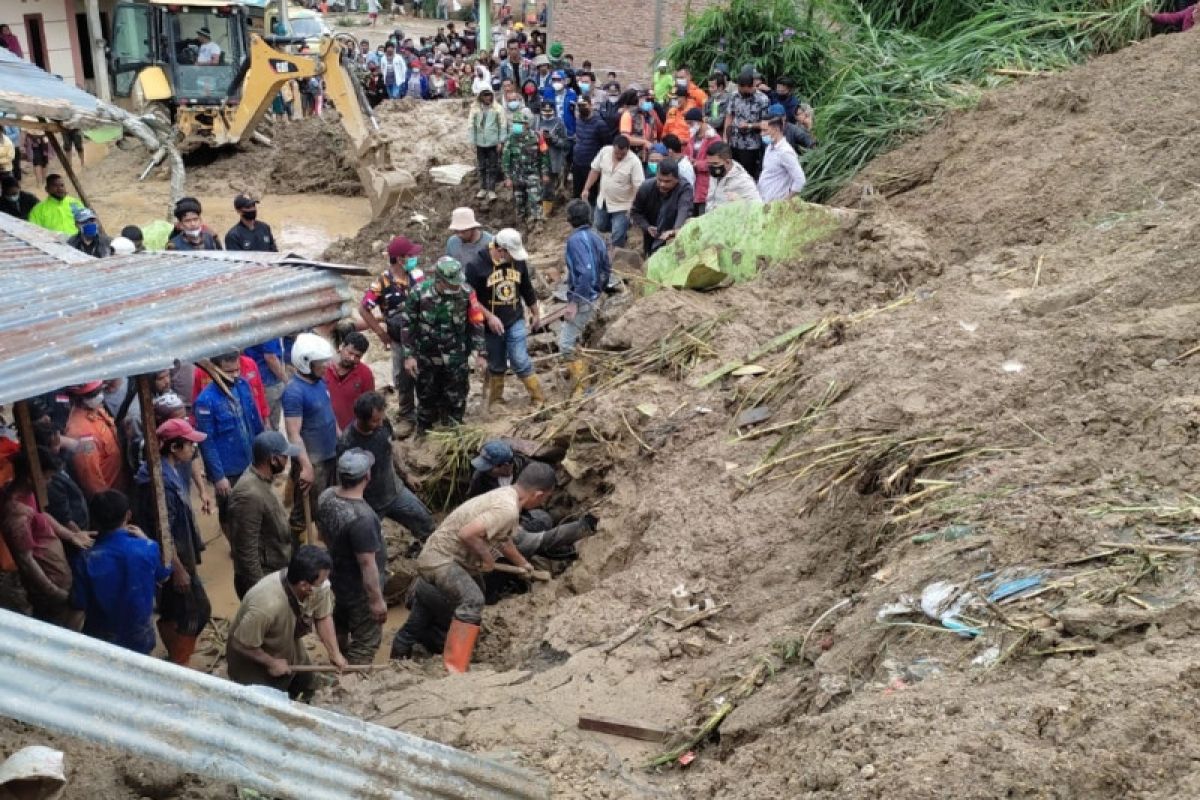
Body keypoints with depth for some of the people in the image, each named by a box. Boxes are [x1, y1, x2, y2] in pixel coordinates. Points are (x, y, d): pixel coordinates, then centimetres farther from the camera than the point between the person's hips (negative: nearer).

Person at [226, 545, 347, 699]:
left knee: (307, 688, 19)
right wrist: (272, 663, -18)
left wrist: (335, 653, -13)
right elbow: (240, 645, -30)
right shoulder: (267, 605, -44)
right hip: (253, 658, -6)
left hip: (288, 649, 6)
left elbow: (323, 617, -7)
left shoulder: (320, 586, -27)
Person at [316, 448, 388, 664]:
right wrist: (377, 599, -18)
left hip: (337, 577, 9)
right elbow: (367, 564, -29)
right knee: (366, 642, 12)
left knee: (341, 625, 32)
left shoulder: (326, 496, -12)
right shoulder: (361, 517, -37)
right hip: (360, 589, -9)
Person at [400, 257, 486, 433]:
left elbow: (476, 323, -4)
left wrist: (480, 353, -2)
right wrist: (408, 355, -10)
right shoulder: (419, 294, -18)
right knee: (427, 397, 18)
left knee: (456, 399, 9)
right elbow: (408, 326, -9)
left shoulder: (466, 293, -15)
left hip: (456, 359, 0)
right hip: (426, 358, 0)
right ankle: (423, 435, 38)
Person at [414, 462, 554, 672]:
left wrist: (522, 563, 36)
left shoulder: (506, 495, 4)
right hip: (440, 559, -11)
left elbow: (503, 539, 22)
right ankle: (455, 669, -35)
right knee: (472, 600, -31)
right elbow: (467, 533, -37)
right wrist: (487, 556, -21)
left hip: (459, 558, 11)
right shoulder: (508, 510, -27)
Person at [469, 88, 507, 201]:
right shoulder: (475, 109, -2)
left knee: (492, 168, 3)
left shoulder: (497, 108, -7)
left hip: (493, 143, -2)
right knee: (482, 167, 12)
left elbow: (503, 125, -5)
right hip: (480, 143, 2)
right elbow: (471, 125, 2)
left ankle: (491, 190, 9)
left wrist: (501, 141, -7)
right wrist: (473, 142, 0)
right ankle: (483, 188, 23)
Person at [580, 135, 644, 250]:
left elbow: (639, 187, -24)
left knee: (617, 238, -5)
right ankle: (621, 229, 51)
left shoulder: (634, 162, -24)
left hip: (621, 205, -6)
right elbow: (595, 170, 3)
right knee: (601, 227, 25)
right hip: (603, 201, 6)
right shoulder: (604, 151, -11)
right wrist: (586, 189, 2)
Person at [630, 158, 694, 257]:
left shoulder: (684, 188, -27)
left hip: (673, 241, -3)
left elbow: (684, 211, -46)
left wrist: (677, 230, -65)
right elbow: (635, 212, -1)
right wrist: (647, 227, -19)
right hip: (651, 241, 4)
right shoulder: (646, 187, -16)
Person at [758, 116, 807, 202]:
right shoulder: (770, 147, 10)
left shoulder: (785, 152, -17)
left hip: (774, 203, -8)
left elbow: (800, 180, -20)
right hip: (762, 201, 8)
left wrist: (786, 201, -16)